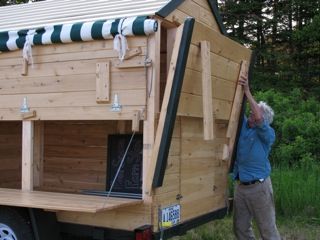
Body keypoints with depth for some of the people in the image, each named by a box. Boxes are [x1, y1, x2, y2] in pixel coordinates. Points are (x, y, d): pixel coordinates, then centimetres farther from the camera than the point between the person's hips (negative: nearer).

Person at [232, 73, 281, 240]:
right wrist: (240, 88, -11)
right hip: (240, 185, 6)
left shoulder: (268, 134, -9)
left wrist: (247, 92, -26)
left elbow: (258, 118, -28)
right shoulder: (243, 126, 8)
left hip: (259, 187, -6)